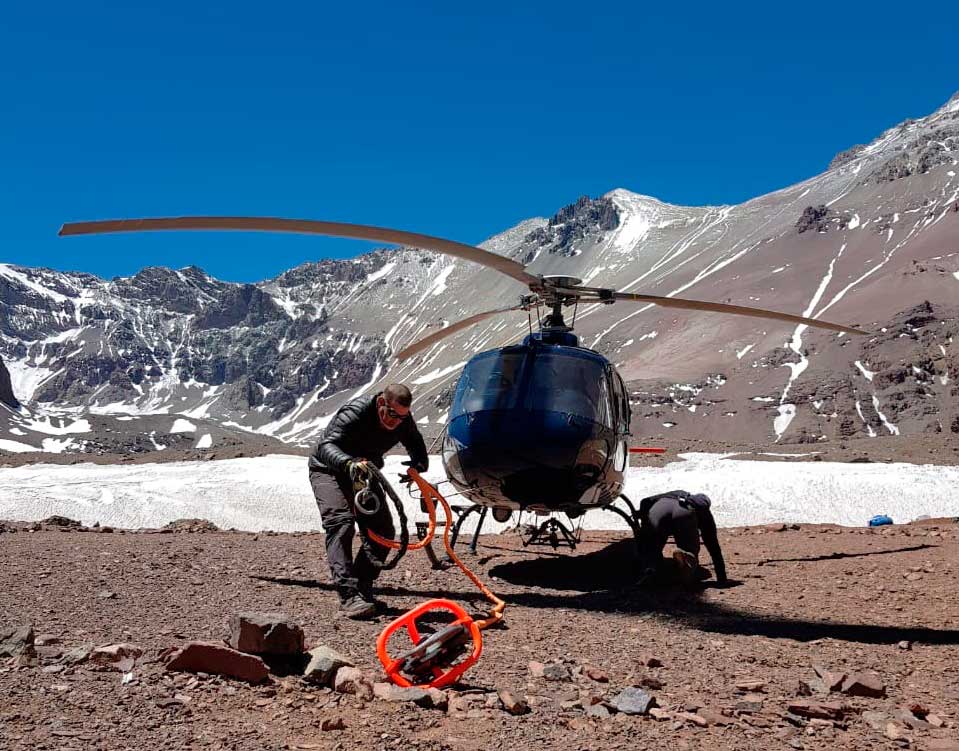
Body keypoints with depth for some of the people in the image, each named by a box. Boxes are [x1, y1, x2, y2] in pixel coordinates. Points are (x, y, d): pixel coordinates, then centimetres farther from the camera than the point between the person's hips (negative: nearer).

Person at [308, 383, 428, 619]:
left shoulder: (403, 420, -14)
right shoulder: (354, 413, -32)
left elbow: (416, 445, 3)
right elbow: (326, 445, -43)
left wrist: (418, 466, -21)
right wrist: (348, 463, -64)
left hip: (365, 473, 7)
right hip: (329, 471, -6)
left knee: (383, 529, -5)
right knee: (340, 523, -26)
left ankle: (362, 589, 3)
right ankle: (349, 595, -32)